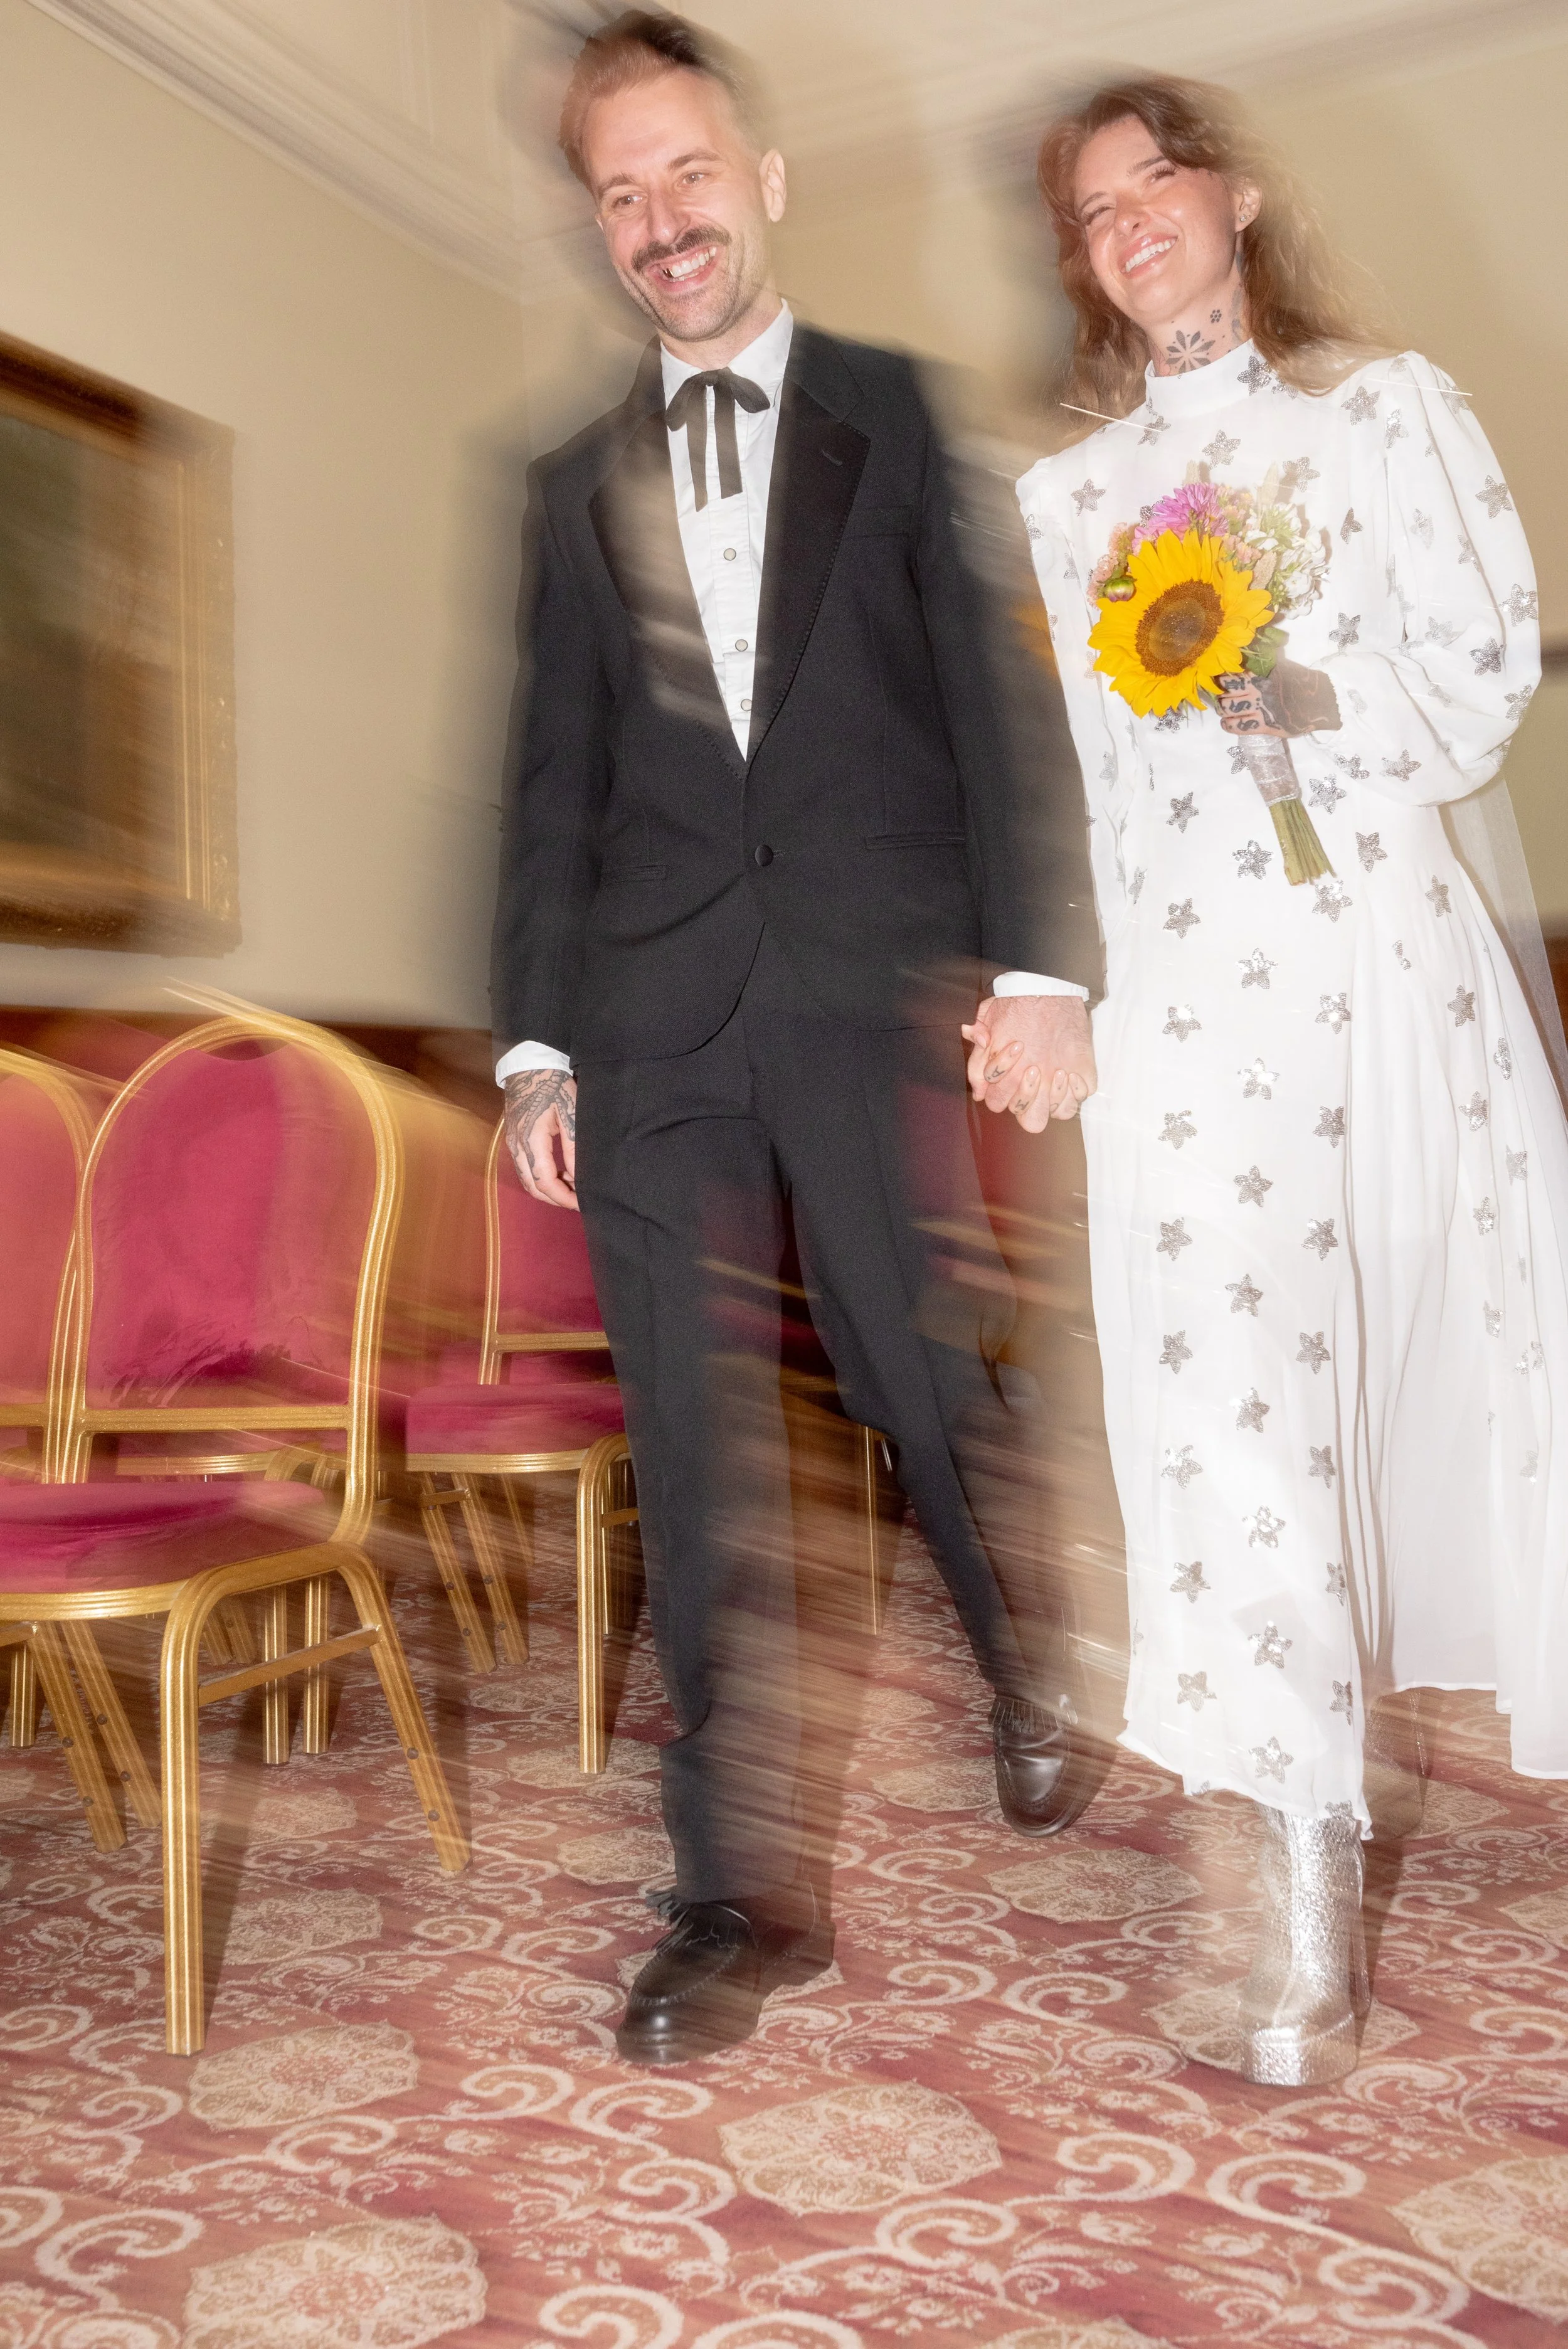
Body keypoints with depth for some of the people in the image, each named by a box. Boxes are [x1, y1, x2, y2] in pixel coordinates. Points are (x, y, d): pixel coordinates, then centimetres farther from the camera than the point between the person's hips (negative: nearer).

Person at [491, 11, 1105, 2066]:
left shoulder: (906, 417, 9)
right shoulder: (578, 486, 18)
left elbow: (999, 693, 1)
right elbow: (555, 776, 14)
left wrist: (1040, 964, -9)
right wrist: (535, 1041, 7)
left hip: (880, 994, -2)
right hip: (654, 1026, 3)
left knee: (943, 1396, 5)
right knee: (701, 1474, 2)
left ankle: (1040, 1689, 37)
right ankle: (746, 1900, 14)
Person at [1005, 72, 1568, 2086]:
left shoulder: (1393, 408, 11)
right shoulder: (1069, 494, 17)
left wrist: (1307, 690, -12)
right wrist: (1093, 999, 10)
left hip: (1400, 952, 0)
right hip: (1194, 989, 1)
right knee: (1230, 1401, -9)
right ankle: (1307, 1891, -4)